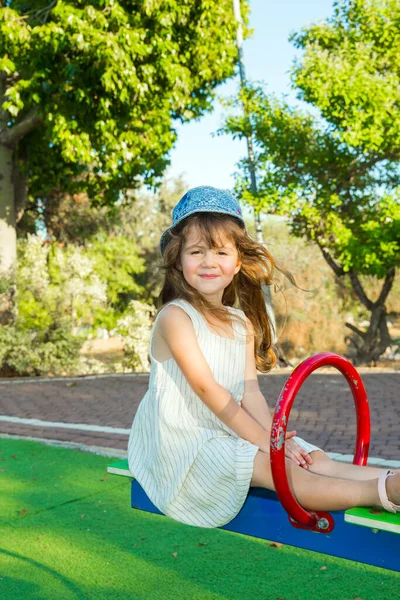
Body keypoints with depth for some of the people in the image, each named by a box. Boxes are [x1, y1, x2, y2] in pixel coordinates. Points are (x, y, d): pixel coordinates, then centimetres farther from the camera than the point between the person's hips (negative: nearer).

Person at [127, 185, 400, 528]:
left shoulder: (243, 324, 10)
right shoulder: (175, 317, -13)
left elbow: (250, 392, 3)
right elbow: (206, 388, -19)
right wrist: (262, 440, -20)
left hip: (229, 433, 7)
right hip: (184, 441, -7)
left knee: (310, 458, -12)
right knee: (275, 468, -26)